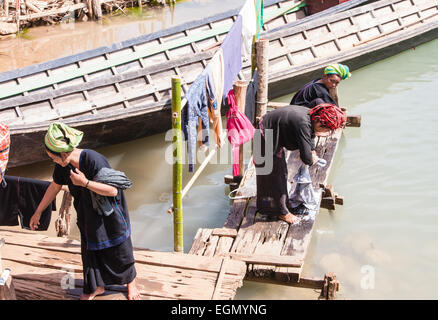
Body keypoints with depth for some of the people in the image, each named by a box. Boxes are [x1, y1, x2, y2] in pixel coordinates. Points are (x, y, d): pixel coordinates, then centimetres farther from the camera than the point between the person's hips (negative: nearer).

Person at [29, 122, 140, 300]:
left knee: (119, 247, 11)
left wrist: (85, 183, -38)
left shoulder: (94, 160, -34)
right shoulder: (63, 165, -12)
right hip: (88, 214, 6)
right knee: (90, 248, 16)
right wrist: (38, 212, 11)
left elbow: (113, 191, -31)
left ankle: (131, 282, 35)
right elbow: (54, 187, 5)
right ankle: (98, 286, 38)